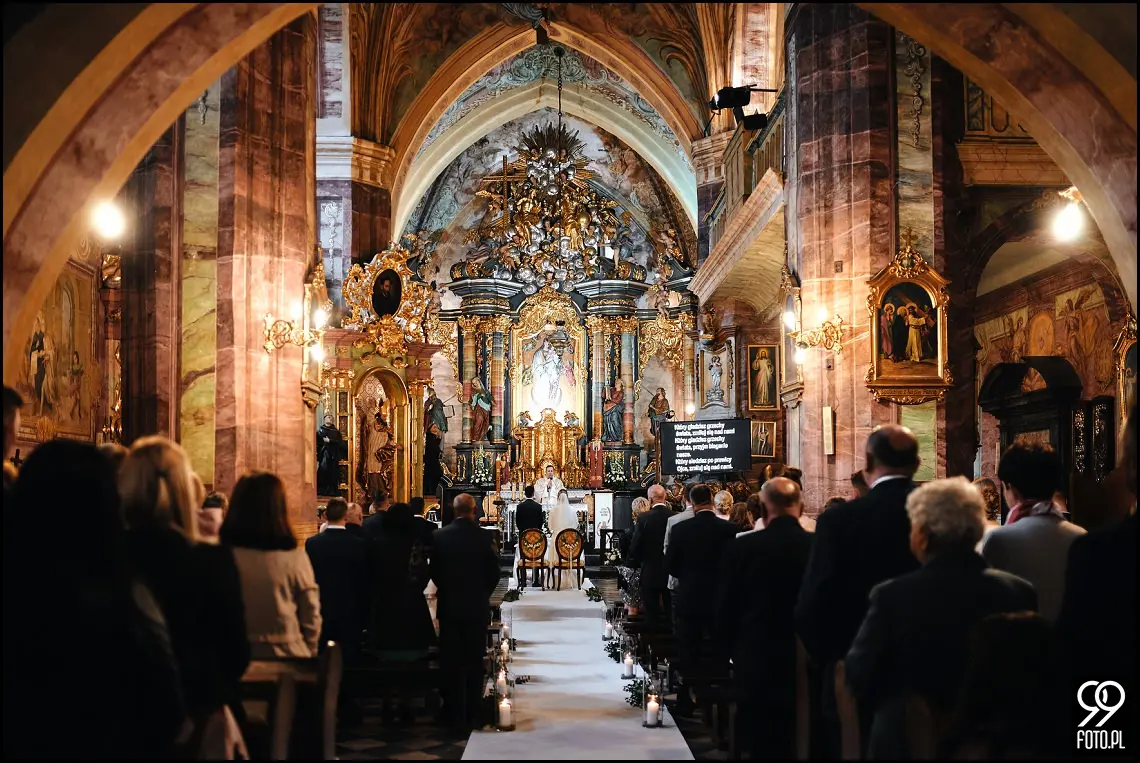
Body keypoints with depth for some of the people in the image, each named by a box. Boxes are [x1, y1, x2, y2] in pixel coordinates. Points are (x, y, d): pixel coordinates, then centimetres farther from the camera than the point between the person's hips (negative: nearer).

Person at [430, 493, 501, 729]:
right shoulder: (485, 537, -9)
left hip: (449, 606, 0)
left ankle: (454, 714, 8)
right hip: (477, 607, 0)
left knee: (452, 662, 7)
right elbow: (494, 572, -4)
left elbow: (434, 571, -1)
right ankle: (473, 713, 13)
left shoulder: (440, 536, -7)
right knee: (475, 662, 9)